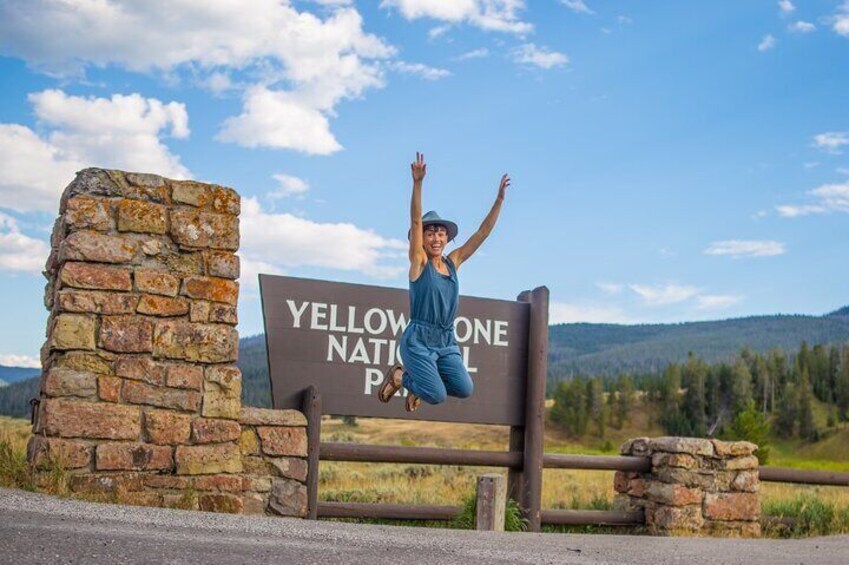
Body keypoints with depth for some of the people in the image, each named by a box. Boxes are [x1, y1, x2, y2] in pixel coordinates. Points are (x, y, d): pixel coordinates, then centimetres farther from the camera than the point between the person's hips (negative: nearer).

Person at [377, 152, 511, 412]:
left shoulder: (453, 262, 10)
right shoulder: (419, 261, -2)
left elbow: (483, 232, 9)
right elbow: (416, 222, -16)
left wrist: (500, 199, 1)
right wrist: (417, 183, -28)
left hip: (447, 341, 5)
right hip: (419, 339, -5)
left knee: (464, 389, -12)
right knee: (437, 395, -18)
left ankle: (419, 381, 16)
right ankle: (399, 375, 13)